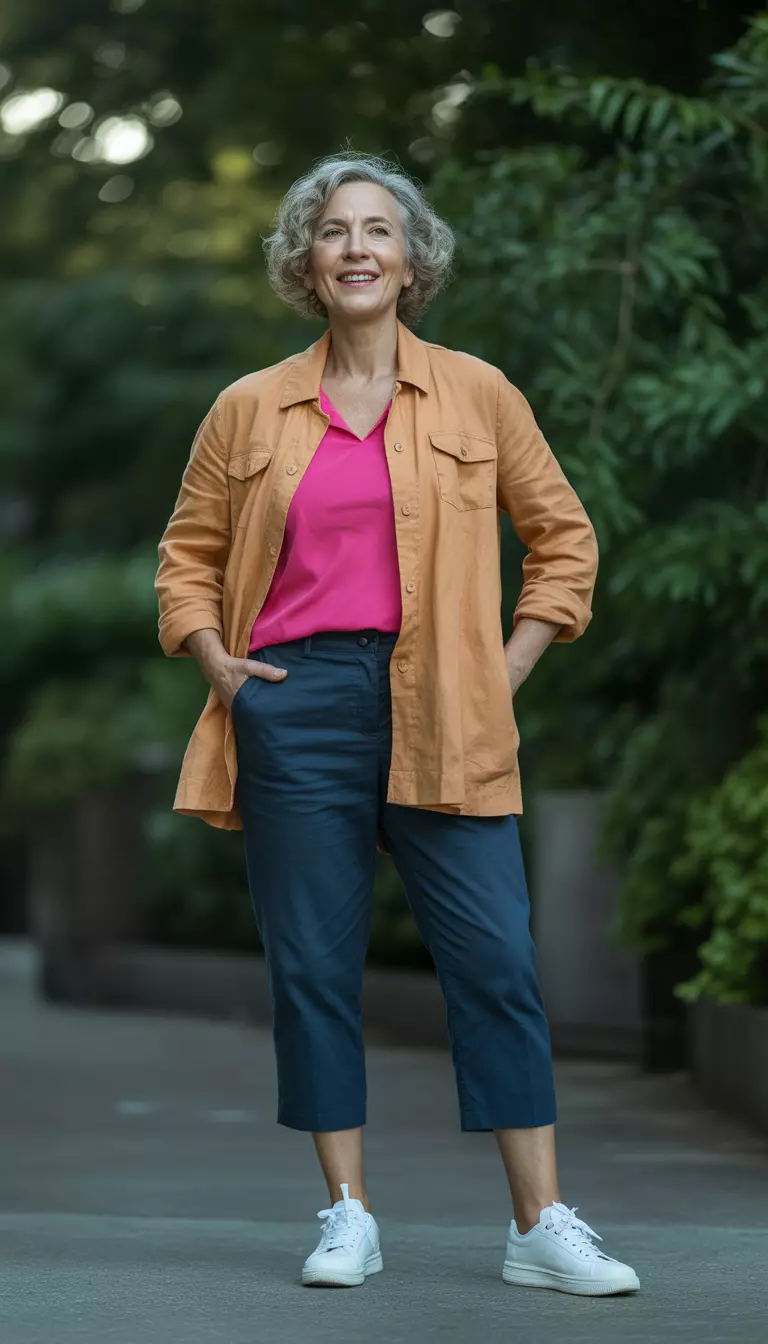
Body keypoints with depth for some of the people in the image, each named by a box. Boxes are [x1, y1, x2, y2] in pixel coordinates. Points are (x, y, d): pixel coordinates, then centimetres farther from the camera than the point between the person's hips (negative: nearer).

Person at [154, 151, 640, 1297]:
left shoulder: (478, 395, 5)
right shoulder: (250, 409, 7)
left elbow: (563, 535, 13)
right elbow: (188, 553, 17)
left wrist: (511, 667, 4)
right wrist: (217, 663, 2)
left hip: (442, 717, -1)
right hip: (296, 705, 1)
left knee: (497, 961, -4)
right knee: (313, 965, 2)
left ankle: (541, 1225, 2)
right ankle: (349, 1214, 12)